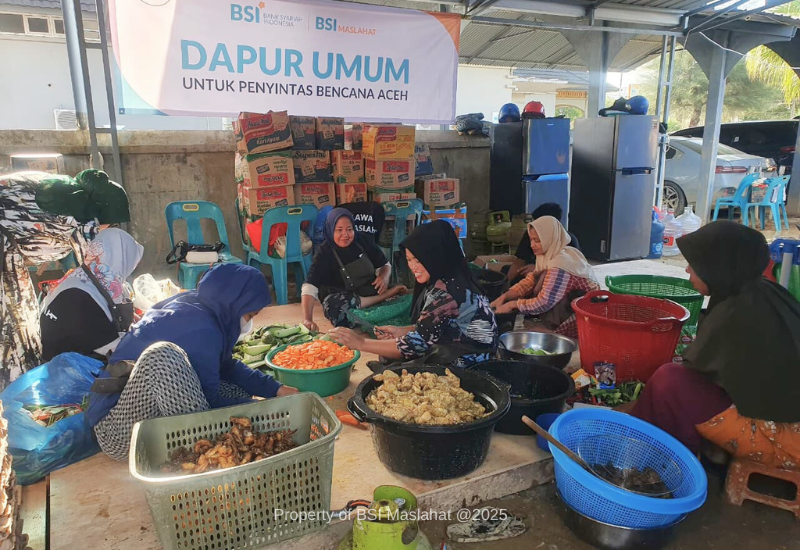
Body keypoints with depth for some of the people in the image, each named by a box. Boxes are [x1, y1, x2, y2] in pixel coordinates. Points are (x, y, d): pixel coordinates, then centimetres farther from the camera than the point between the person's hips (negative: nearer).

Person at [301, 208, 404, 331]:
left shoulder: (364, 241, -4)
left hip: (371, 292, 2)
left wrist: (384, 277, -19)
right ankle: (386, 295, -23)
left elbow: (384, 265, 7)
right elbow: (309, 288, -26)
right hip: (343, 298, -2)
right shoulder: (324, 253, -15)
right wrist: (307, 319, -43)